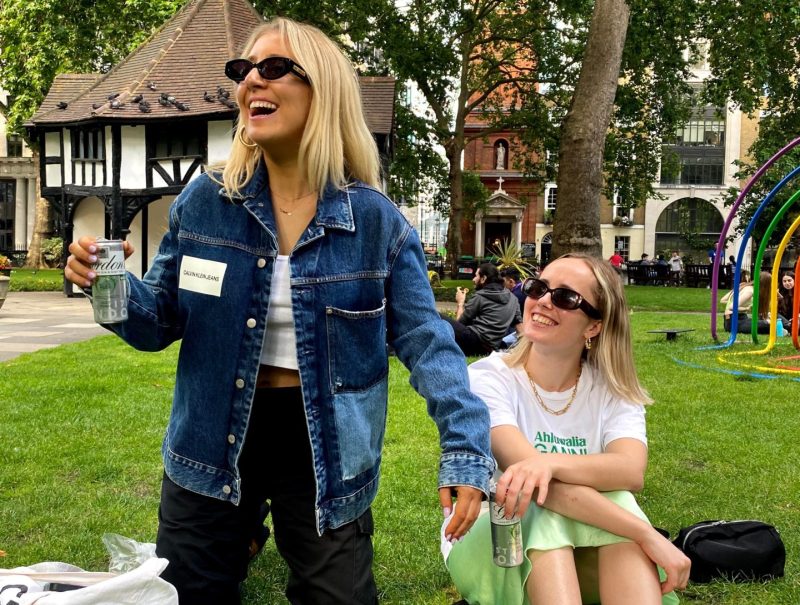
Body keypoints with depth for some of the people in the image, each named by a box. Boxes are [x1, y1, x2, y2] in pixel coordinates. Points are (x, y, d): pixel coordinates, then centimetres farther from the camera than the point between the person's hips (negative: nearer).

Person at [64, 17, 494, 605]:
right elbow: (163, 323, 3)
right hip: (213, 443, 2)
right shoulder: (204, 201, -4)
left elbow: (425, 340, -9)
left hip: (322, 449, -1)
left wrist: (466, 451, -18)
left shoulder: (374, 218, -9)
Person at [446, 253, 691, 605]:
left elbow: (632, 471, -26)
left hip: (593, 553, 2)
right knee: (546, 515, -34)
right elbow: (528, 471, -31)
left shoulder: (612, 389, -5)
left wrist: (551, 461, -47)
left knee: (615, 498, -29)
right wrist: (648, 536, -39)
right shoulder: (488, 378, -14)